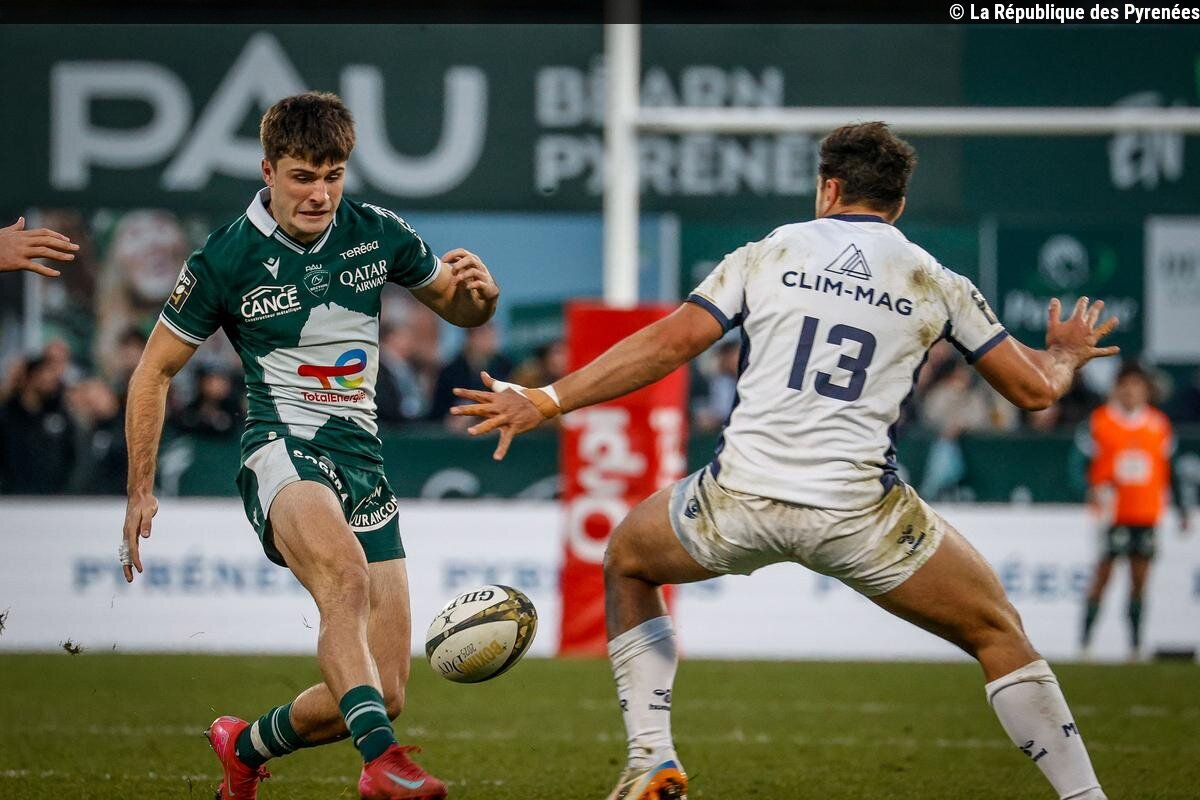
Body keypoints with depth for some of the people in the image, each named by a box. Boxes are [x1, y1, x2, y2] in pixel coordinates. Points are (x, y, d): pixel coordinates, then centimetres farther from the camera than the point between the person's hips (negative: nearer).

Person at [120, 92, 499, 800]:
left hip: (362, 458, 5)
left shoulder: (378, 234, 5)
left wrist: (478, 293, -5)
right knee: (346, 576, -40)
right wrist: (141, 493, 6)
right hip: (284, 449, -5)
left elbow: (458, 309, 20)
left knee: (387, 694, 0)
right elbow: (155, 370, 7)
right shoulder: (227, 258, -5)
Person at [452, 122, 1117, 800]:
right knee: (999, 634, 16)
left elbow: (668, 344, 2)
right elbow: (1035, 390, 14)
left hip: (739, 505, 1)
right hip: (859, 514, 0)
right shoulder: (936, 283, 10)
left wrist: (546, 401, 6)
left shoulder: (767, 256, 10)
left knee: (627, 561, 30)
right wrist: (1065, 356, 38)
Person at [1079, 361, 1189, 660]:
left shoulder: (1159, 424, 9)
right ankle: (1084, 641, -2)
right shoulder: (1100, 420, 0)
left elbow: (1169, 470, 14)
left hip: (1146, 514, 3)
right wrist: (1095, 491, -19)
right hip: (1112, 513, -3)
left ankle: (1135, 644, 6)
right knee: (1102, 575, -6)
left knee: (1139, 578, 2)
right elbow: (1088, 464, 0)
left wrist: (1181, 509, 13)